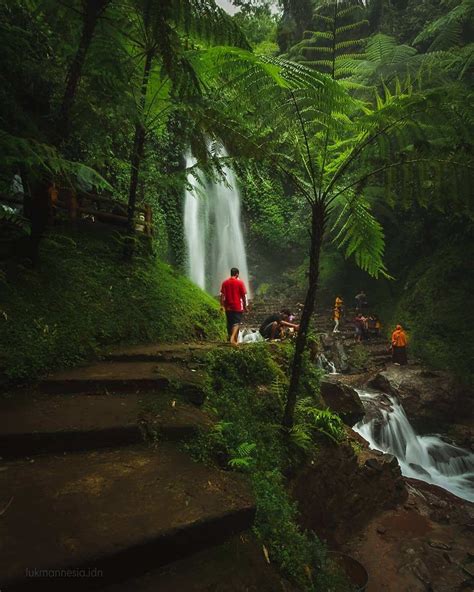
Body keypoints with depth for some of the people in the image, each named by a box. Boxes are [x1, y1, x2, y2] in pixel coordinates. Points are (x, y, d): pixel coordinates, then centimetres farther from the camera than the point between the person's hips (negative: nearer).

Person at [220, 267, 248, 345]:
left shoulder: (225, 282, 4)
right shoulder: (240, 282, -5)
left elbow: (222, 295, 0)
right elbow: (244, 296, -4)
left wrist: (222, 305, 4)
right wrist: (245, 306, 3)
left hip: (228, 307, 4)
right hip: (238, 307, -4)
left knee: (230, 323, 14)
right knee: (236, 323, -2)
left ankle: (231, 338, 24)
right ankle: (233, 338, -22)